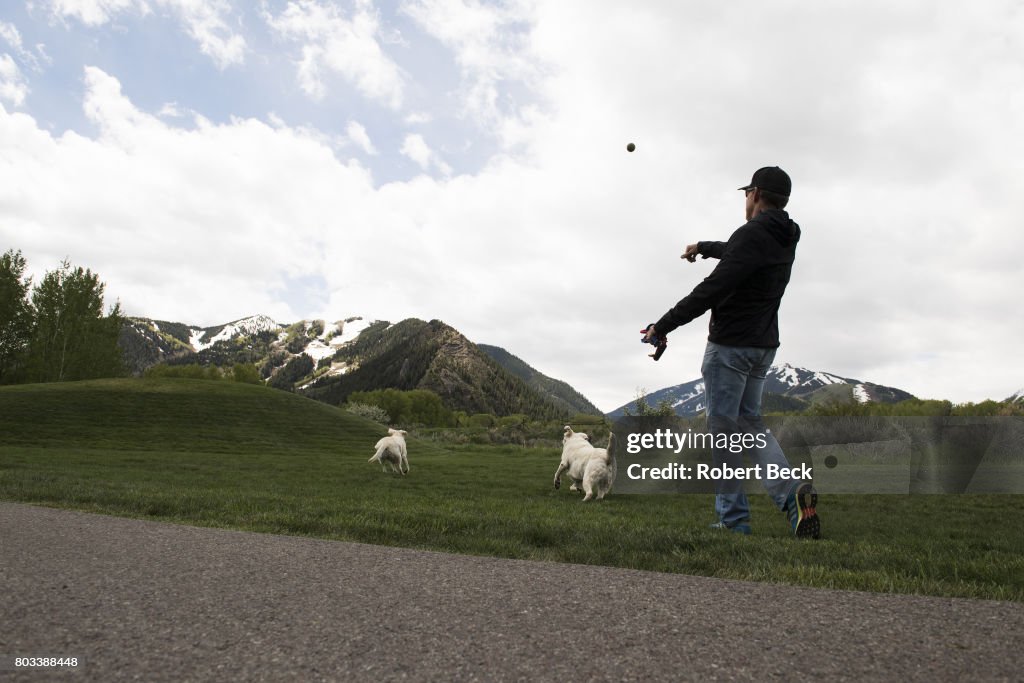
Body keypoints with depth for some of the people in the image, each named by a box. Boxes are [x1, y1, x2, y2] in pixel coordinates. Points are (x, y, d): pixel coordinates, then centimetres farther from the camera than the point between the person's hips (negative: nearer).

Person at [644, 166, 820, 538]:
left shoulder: (752, 235, -18)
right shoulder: (784, 239, 11)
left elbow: (711, 290, -25)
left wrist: (662, 326, -20)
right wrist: (705, 247, 49)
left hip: (730, 344, -9)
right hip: (763, 346, 9)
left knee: (723, 428, 0)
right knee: (750, 421, 17)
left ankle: (733, 518, 4)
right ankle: (791, 491, -3)